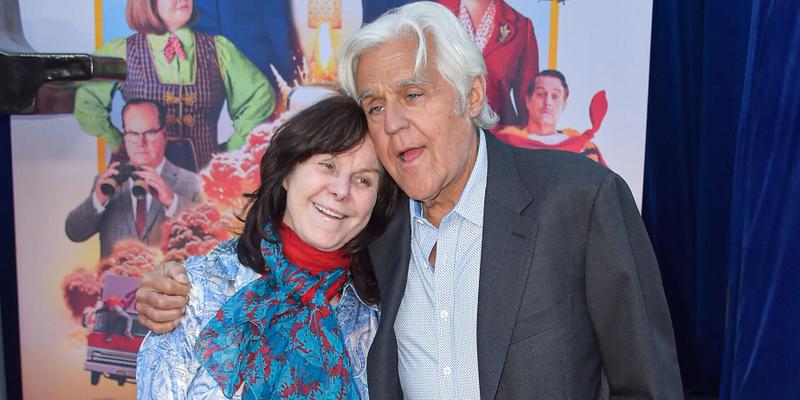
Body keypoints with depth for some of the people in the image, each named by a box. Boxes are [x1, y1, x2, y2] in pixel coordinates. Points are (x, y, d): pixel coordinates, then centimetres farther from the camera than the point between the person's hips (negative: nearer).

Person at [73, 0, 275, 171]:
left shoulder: (218, 49, 4)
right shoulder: (123, 52, 2)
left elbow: (260, 94, 8)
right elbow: (86, 100, 8)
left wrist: (232, 149, 3)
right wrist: (118, 145, 4)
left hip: (205, 171, 1)